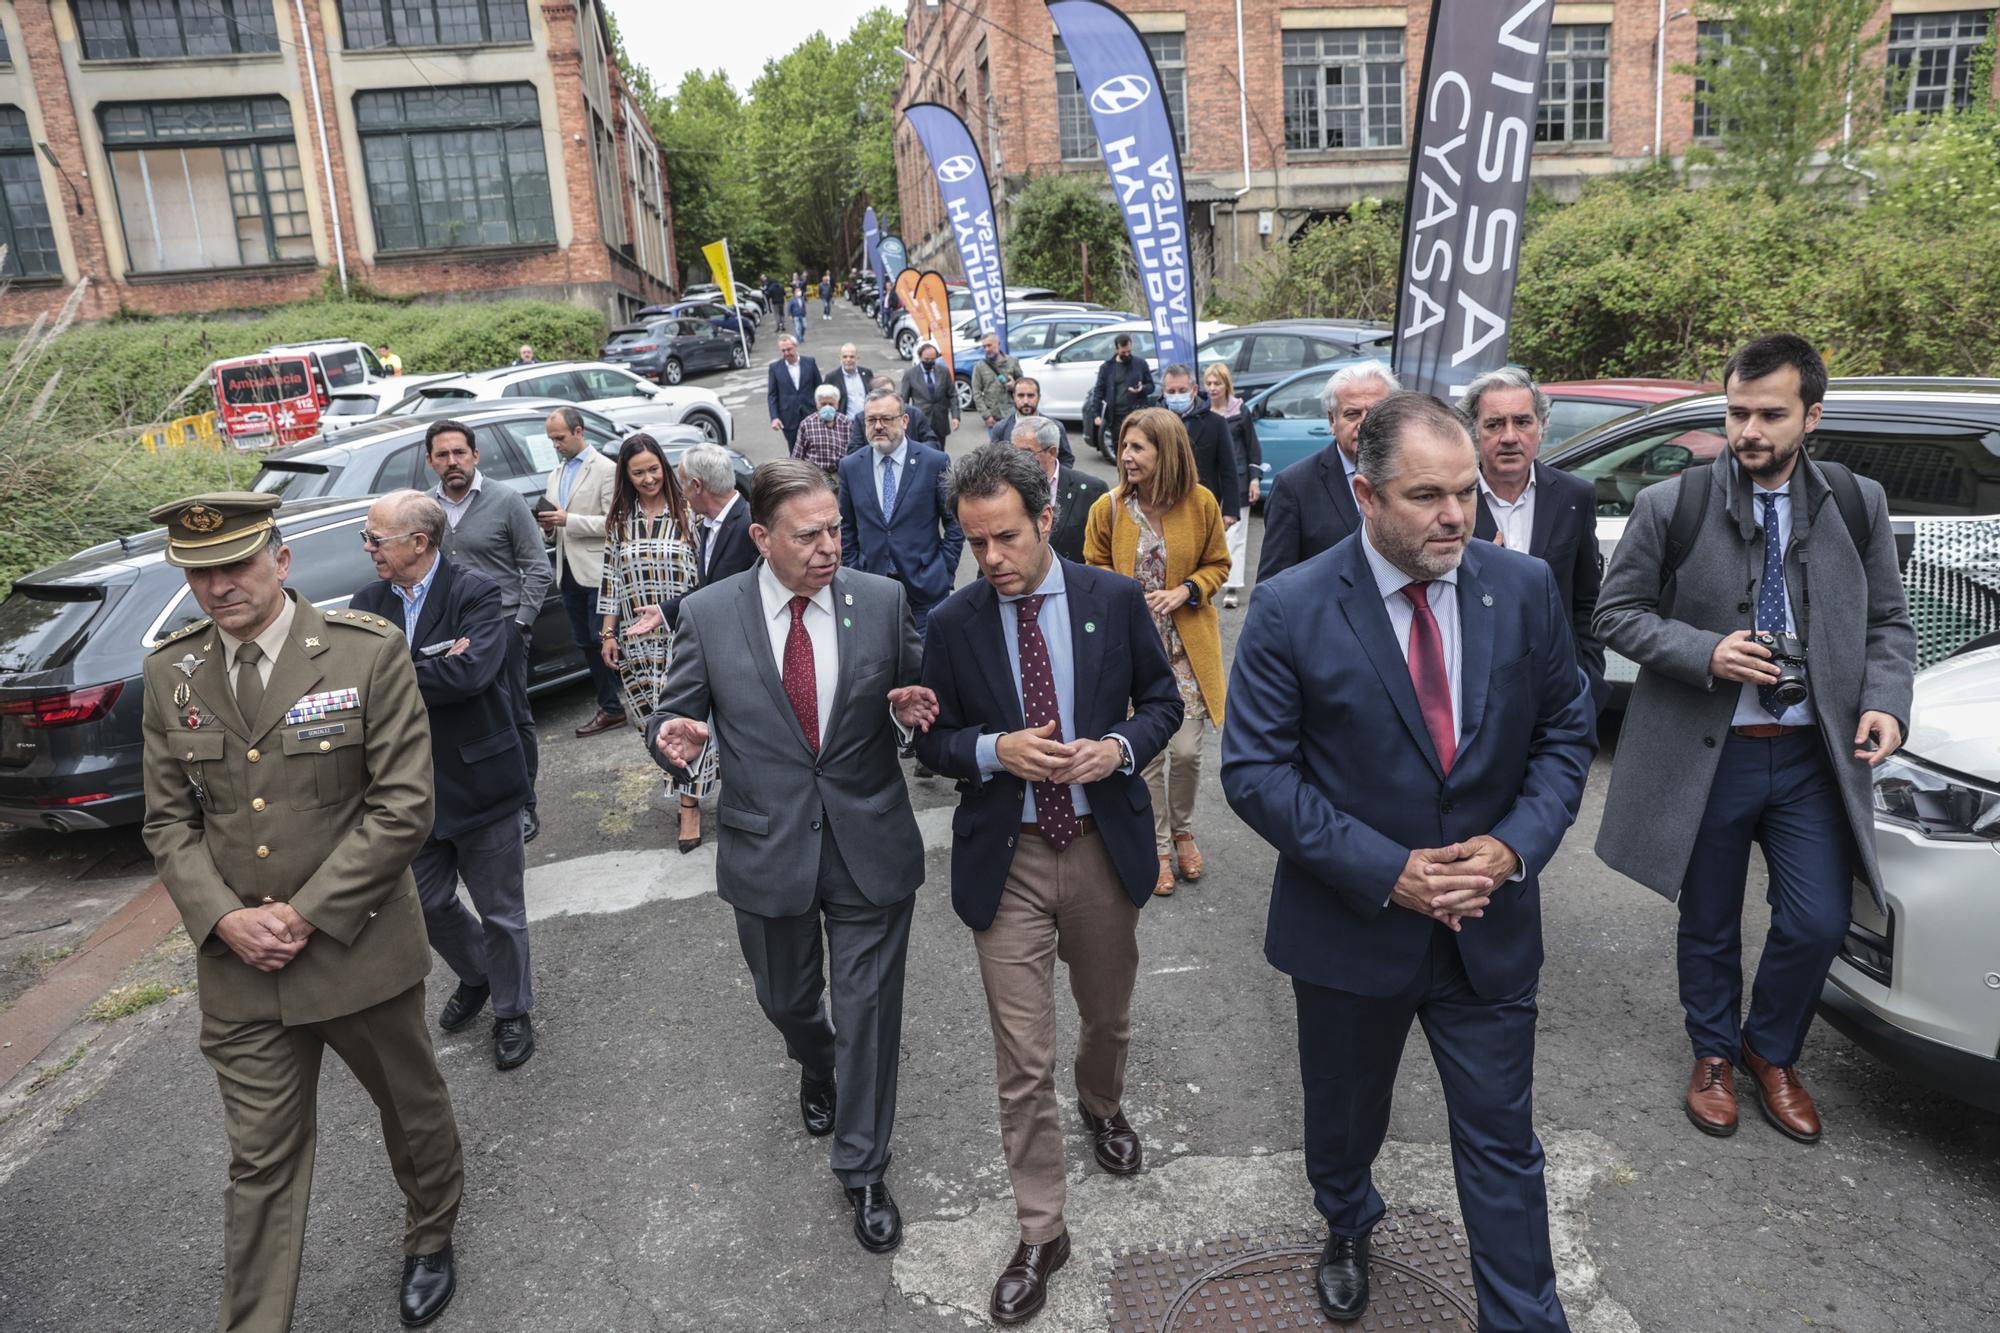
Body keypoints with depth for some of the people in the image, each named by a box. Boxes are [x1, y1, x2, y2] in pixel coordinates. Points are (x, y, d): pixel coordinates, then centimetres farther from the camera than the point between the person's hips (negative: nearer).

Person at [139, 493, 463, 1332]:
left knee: (411, 1106, 18)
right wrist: (226, 919, -10)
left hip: (361, 948, -2)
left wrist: (306, 915, -16)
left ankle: (431, 1239, 45)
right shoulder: (170, 674, 1)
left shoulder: (368, 652, -12)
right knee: (261, 1162, 10)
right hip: (238, 964, 2)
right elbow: (169, 822, 5)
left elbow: (403, 807, -14)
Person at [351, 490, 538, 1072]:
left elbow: (471, 672, -28)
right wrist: (435, 664, -25)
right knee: (428, 903, 19)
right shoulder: (368, 602, 1)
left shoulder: (475, 592, -14)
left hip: (480, 779, -5)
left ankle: (512, 1010, 30)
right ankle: (476, 974, 46)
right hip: (413, 785, 5)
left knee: (501, 912, 9)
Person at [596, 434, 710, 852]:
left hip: (682, 634, -4)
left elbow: (703, 576, -5)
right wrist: (608, 634, 8)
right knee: (649, 718, 6)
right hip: (637, 640, 4)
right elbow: (611, 579, 10)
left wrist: (666, 611, -12)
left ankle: (690, 803, 6)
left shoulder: (686, 512, -4)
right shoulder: (619, 519, 7)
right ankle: (688, 782, 25)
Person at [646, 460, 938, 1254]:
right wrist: (673, 740, -25)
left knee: (869, 1012, 7)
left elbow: (920, 697, 5)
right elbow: (675, 716, -1)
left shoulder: (882, 601, -5)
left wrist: (914, 711, -18)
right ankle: (816, 1068, 59)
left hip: (871, 846, -1)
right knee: (786, 1001, 23)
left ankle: (863, 1172, 29)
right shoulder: (708, 614, -7)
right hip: (768, 851, 1)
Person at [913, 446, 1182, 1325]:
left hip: (1104, 847, 2)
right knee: (1023, 1062, 2)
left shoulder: (1115, 599, -5)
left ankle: (1102, 1109, 58)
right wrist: (996, 750, -19)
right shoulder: (952, 624, -6)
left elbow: (1162, 699, 5)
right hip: (1007, 861, -1)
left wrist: (1121, 747, -16)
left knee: (1108, 1017, 24)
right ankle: (1040, 1233, 21)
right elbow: (934, 740, 1)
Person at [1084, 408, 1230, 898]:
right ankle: (1159, 848, 24)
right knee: (1149, 752, 4)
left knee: (1186, 750, -1)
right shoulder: (1108, 508, -6)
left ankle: (1182, 829, 30)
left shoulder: (1201, 503, -7)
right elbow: (1096, 568, 7)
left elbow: (1218, 563, 6)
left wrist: (1184, 591, -13)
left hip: (1187, 644, 0)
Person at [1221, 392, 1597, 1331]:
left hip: (1490, 926, 1)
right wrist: (1386, 871, -21)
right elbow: (1255, 772, -15)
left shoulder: (1524, 588, -6)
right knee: (1343, 1114, 24)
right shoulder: (1289, 610, -17)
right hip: (1350, 926, -1)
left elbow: (1565, 730, 3)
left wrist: (1516, 844, -14)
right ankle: (1346, 1228, 56)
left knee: (1503, 1147, 11)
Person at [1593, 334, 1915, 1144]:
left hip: (1815, 757, 2)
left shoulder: (1857, 505, 1)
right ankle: (1715, 1055, 37)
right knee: (1709, 927, 13)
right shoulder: (1671, 506, -8)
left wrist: (1886, 701, -10)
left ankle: (1772, 1054, 31)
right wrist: (1705, 653, -18)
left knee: (1818, 925, 3)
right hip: (1705, 752, -2)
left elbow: (1887, 621, 8)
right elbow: (1616, 613, -4)